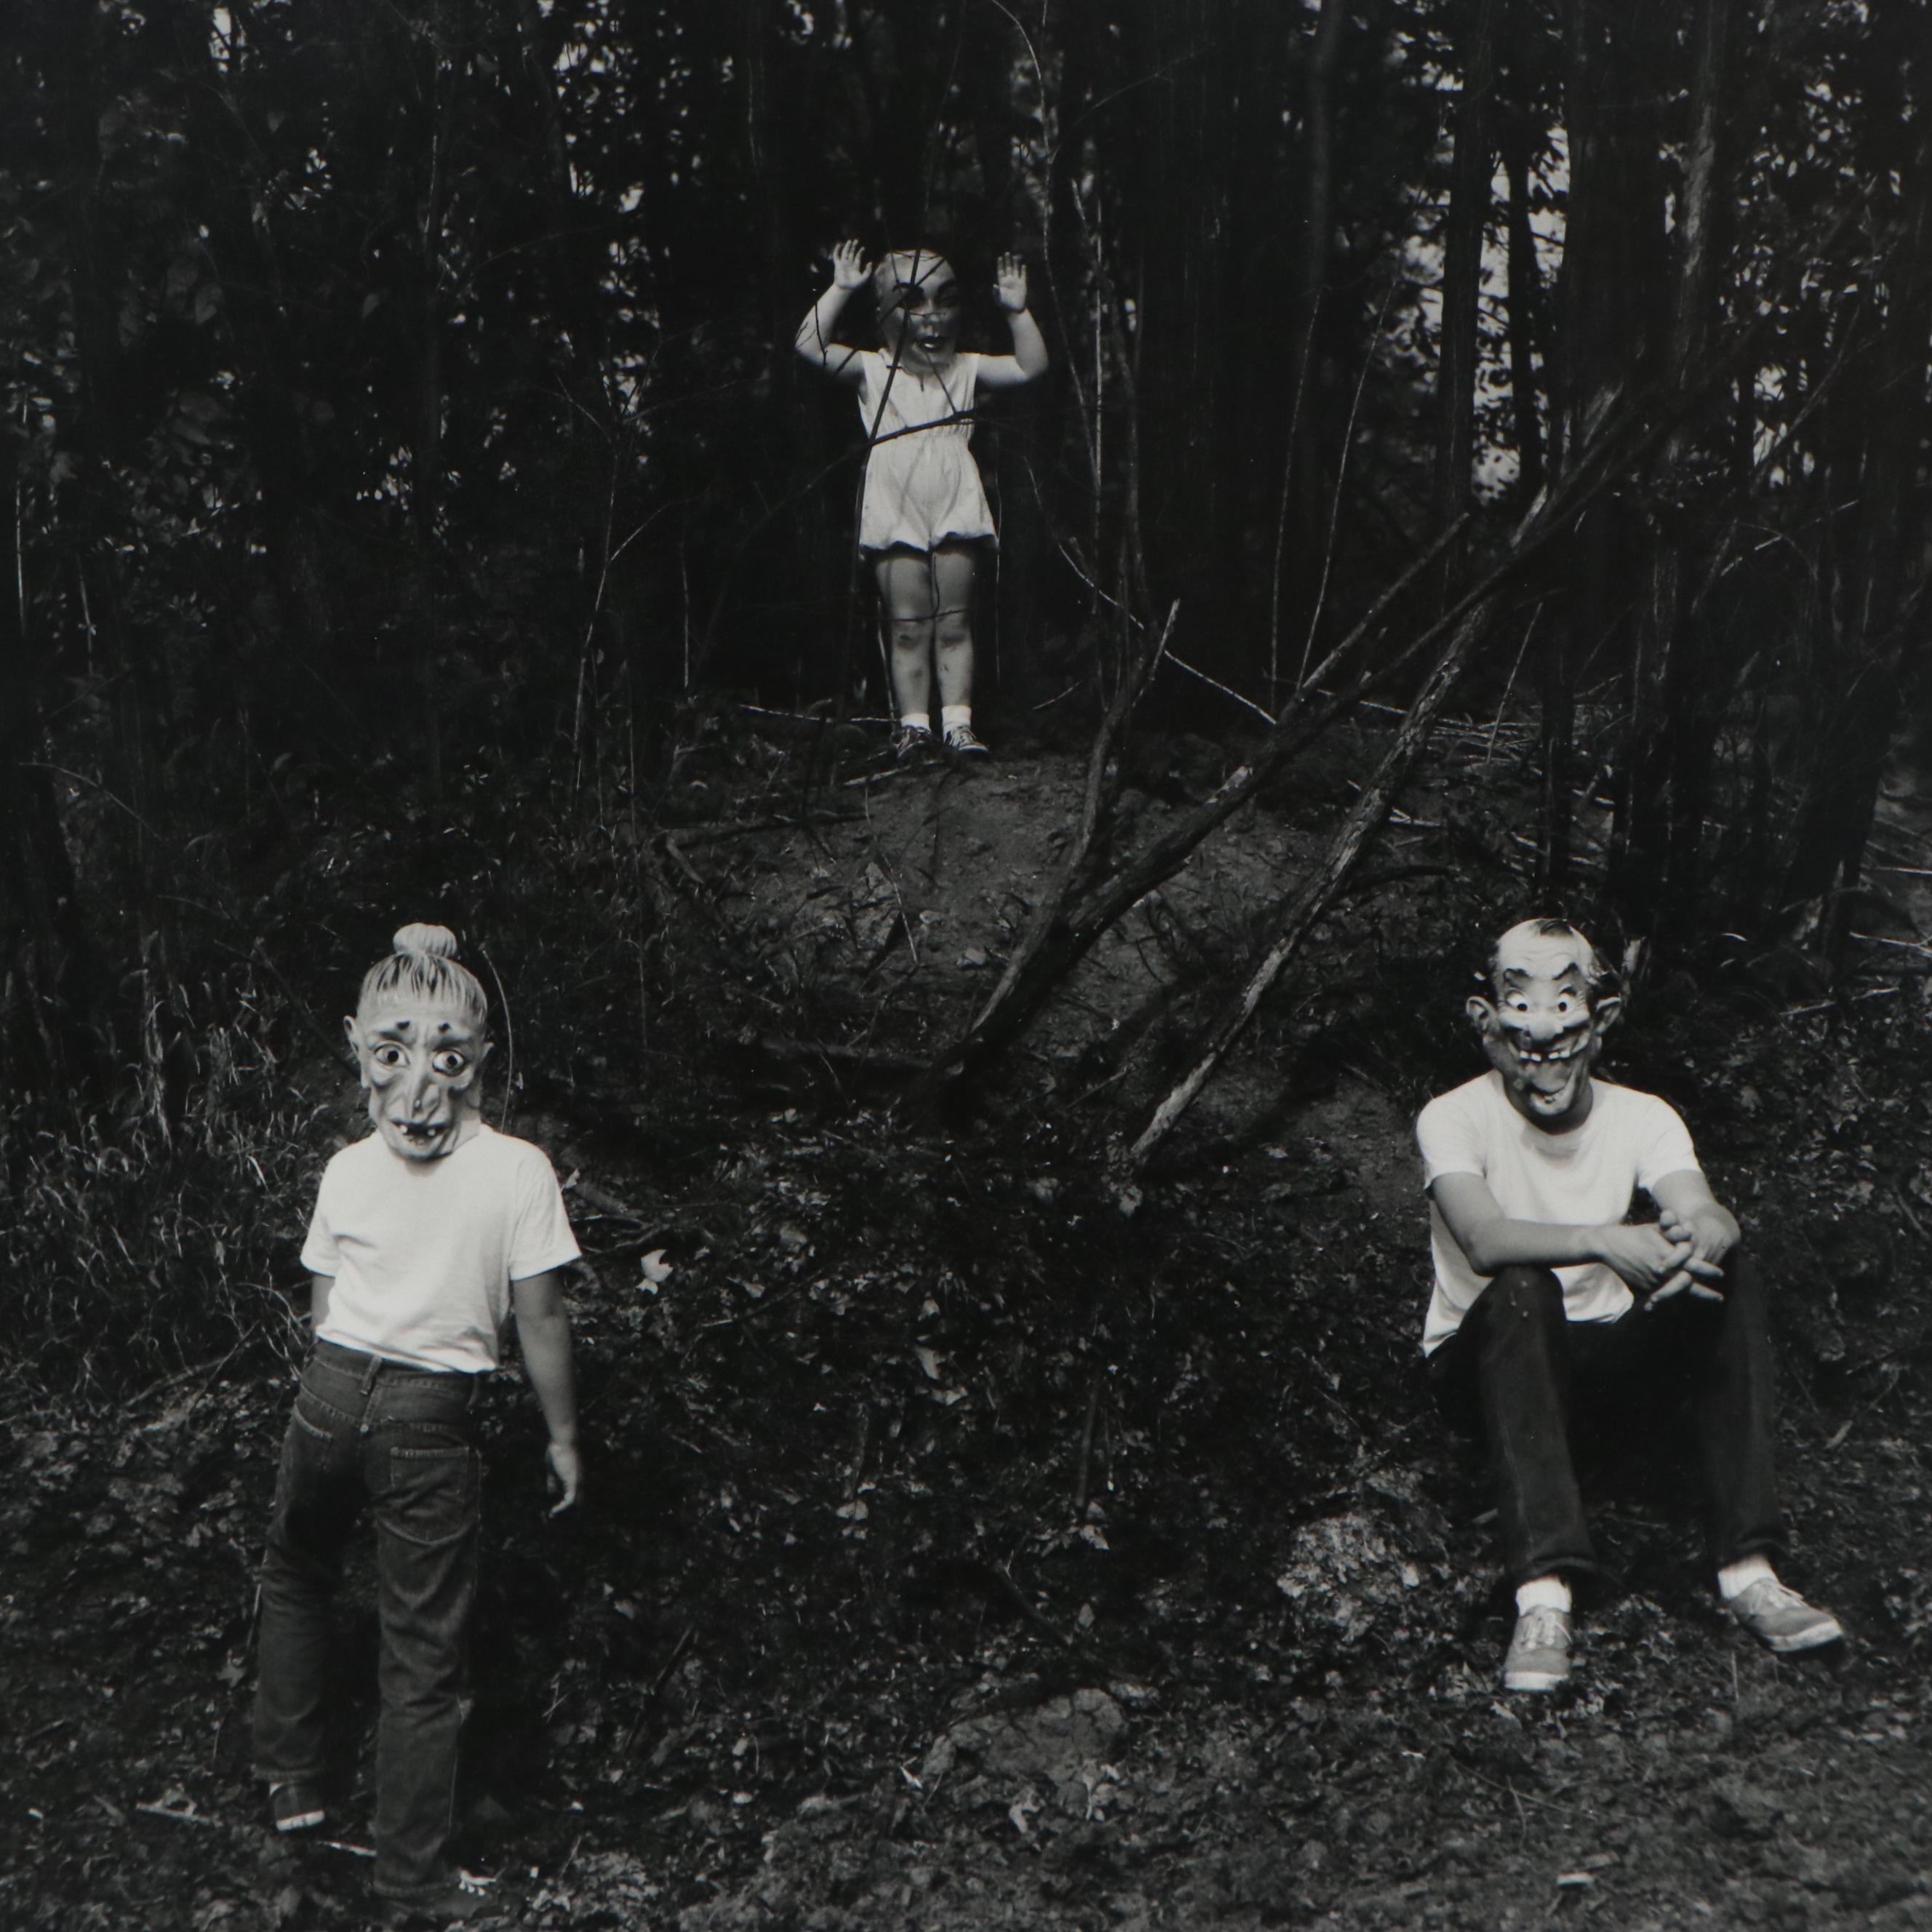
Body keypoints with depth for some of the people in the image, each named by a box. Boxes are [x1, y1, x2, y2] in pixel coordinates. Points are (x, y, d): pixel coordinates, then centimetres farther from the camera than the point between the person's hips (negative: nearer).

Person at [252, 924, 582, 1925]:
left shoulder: (348, 1170, -3)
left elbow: (323, 1311, 5)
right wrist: (563, 1437, 4)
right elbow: (539, 1322, -7)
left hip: (331, 1392, 3)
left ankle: (291, 1777, 40)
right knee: (422, 1647, 5)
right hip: (430, 1419, -2)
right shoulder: (519, 1171, -11)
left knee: (293, 1574, 30)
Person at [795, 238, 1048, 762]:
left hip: (953, 509, 2)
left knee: (954, 624, 2)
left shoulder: (965, 370, 12)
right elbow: (811, 345, -6)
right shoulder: (873, 371, 5)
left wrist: (1017, 312, -4)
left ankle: (958, 722, 3)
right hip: (896, 512, -2)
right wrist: (840, 290, -11)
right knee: (908, 625, -1)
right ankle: (913, 723, 3)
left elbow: (1030, 366, 6)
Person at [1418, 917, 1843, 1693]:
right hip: (1484, 1359, -3)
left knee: (1730, 1275, -22)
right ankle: (1542, 1593, -45)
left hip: (1606, 1355, 3)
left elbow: (1708, 1215, -22)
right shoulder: (1454, 1118, -13)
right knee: (1523, 1288, -37)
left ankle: (1748, 1569, -27)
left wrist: (1698, 1235, -48)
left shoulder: (1641, 1118, -2)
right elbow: (1484, 1240, -32)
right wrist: (1604, 1243, -49)